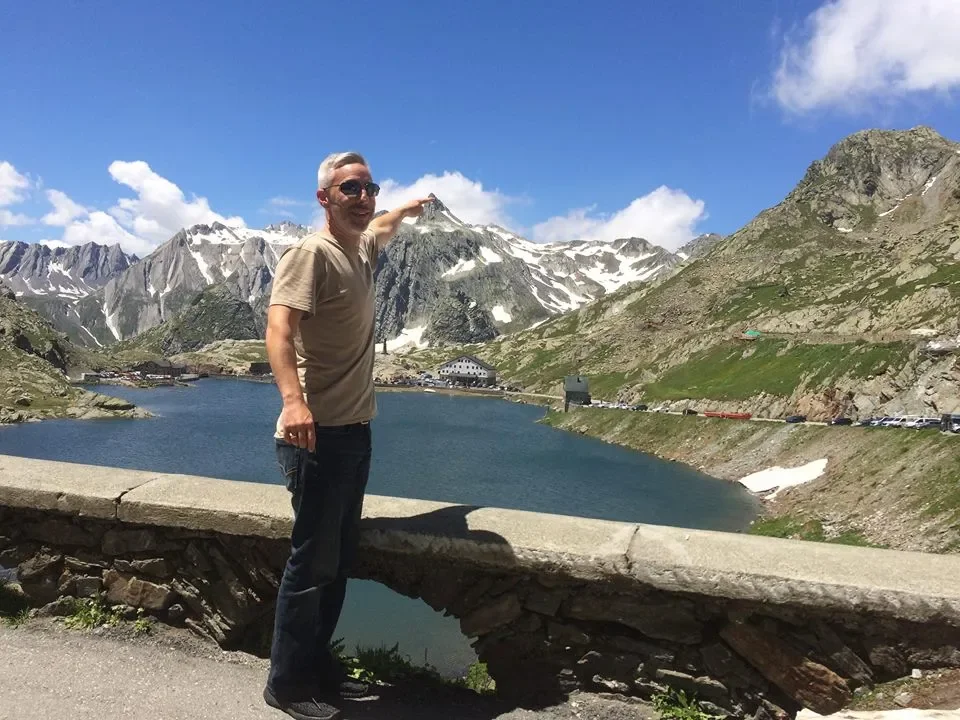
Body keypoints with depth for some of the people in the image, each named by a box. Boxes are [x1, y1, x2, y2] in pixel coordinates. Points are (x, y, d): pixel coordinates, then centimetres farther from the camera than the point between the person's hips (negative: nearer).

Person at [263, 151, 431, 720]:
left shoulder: (363, 248, 14)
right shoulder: (310, 253, -12)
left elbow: (382, 228, 39)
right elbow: (279, 327, -25)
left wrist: (408, 209, 57)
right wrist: (293, 400, -40)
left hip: (355, 431, 9)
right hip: (318, 433, -9)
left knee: (340, 559, 15)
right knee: (313, 561, -1)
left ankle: (319, 666, 29)